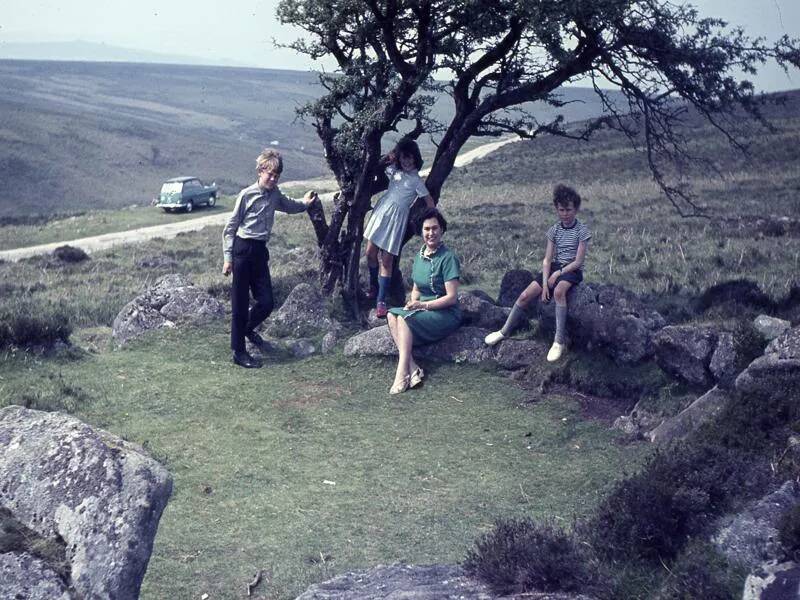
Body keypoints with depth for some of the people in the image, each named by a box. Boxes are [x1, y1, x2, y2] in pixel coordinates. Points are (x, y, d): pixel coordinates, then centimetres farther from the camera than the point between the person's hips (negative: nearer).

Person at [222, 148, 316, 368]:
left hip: (260, 251, 6)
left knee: (266, 302, 5)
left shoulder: (275, 195, 7)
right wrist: (228, 258, -8)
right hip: (242, 249, -6)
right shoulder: (247, 195, -10)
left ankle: (247, 329, 36)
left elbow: (289, 206, 34)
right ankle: (238, 351, 11)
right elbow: (230, 227, -6)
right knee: (240, 303, 1)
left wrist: (304, 203, 21)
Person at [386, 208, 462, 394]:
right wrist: (413, 302, -3)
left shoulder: (448, 258, -12)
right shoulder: (419, 256, 11)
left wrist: (424, 305, -19)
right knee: (392, 314, -20)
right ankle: (412, 368, -30)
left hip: (446, 314, -7)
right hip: (424, 310, 7)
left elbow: (452, 297, -15)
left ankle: (402, 372, -30)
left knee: (404, 318, -28)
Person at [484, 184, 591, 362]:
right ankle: (505, 332, 5)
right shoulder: (554, 230, 6)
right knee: (525, 295, -13)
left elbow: (578, 261, -11)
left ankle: (560, 341, -36)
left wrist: (558, 273, -19)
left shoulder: (582, 231, -7)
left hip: (572, 271, -5)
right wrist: (545, 283, -12)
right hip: (554, 268, 5)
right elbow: (547, 259, 1)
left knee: (559, 291, -39)